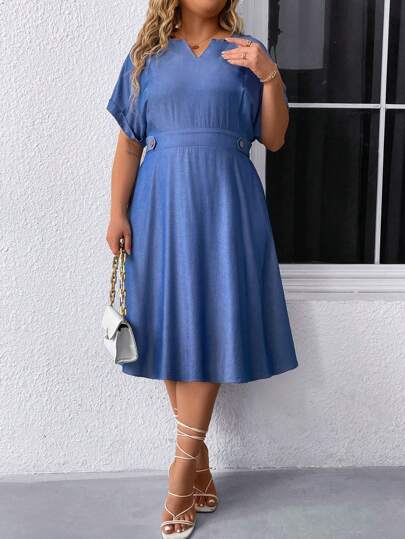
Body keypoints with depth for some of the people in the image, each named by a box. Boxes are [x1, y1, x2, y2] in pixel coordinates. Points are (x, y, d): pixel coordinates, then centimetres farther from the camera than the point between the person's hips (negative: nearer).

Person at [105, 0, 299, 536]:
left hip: (226, 203, -1)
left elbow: (274, 138, 5)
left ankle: (183, 464, 6)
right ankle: (200, 466, 15)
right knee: (170, 325, 1)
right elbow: (128, 144, 7)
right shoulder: (146, 56, 12)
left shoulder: (245, 52, 10)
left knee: (210, 326, -5)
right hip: (162, 203, 1)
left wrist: (270, 76, -9)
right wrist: (118, 213, -2)